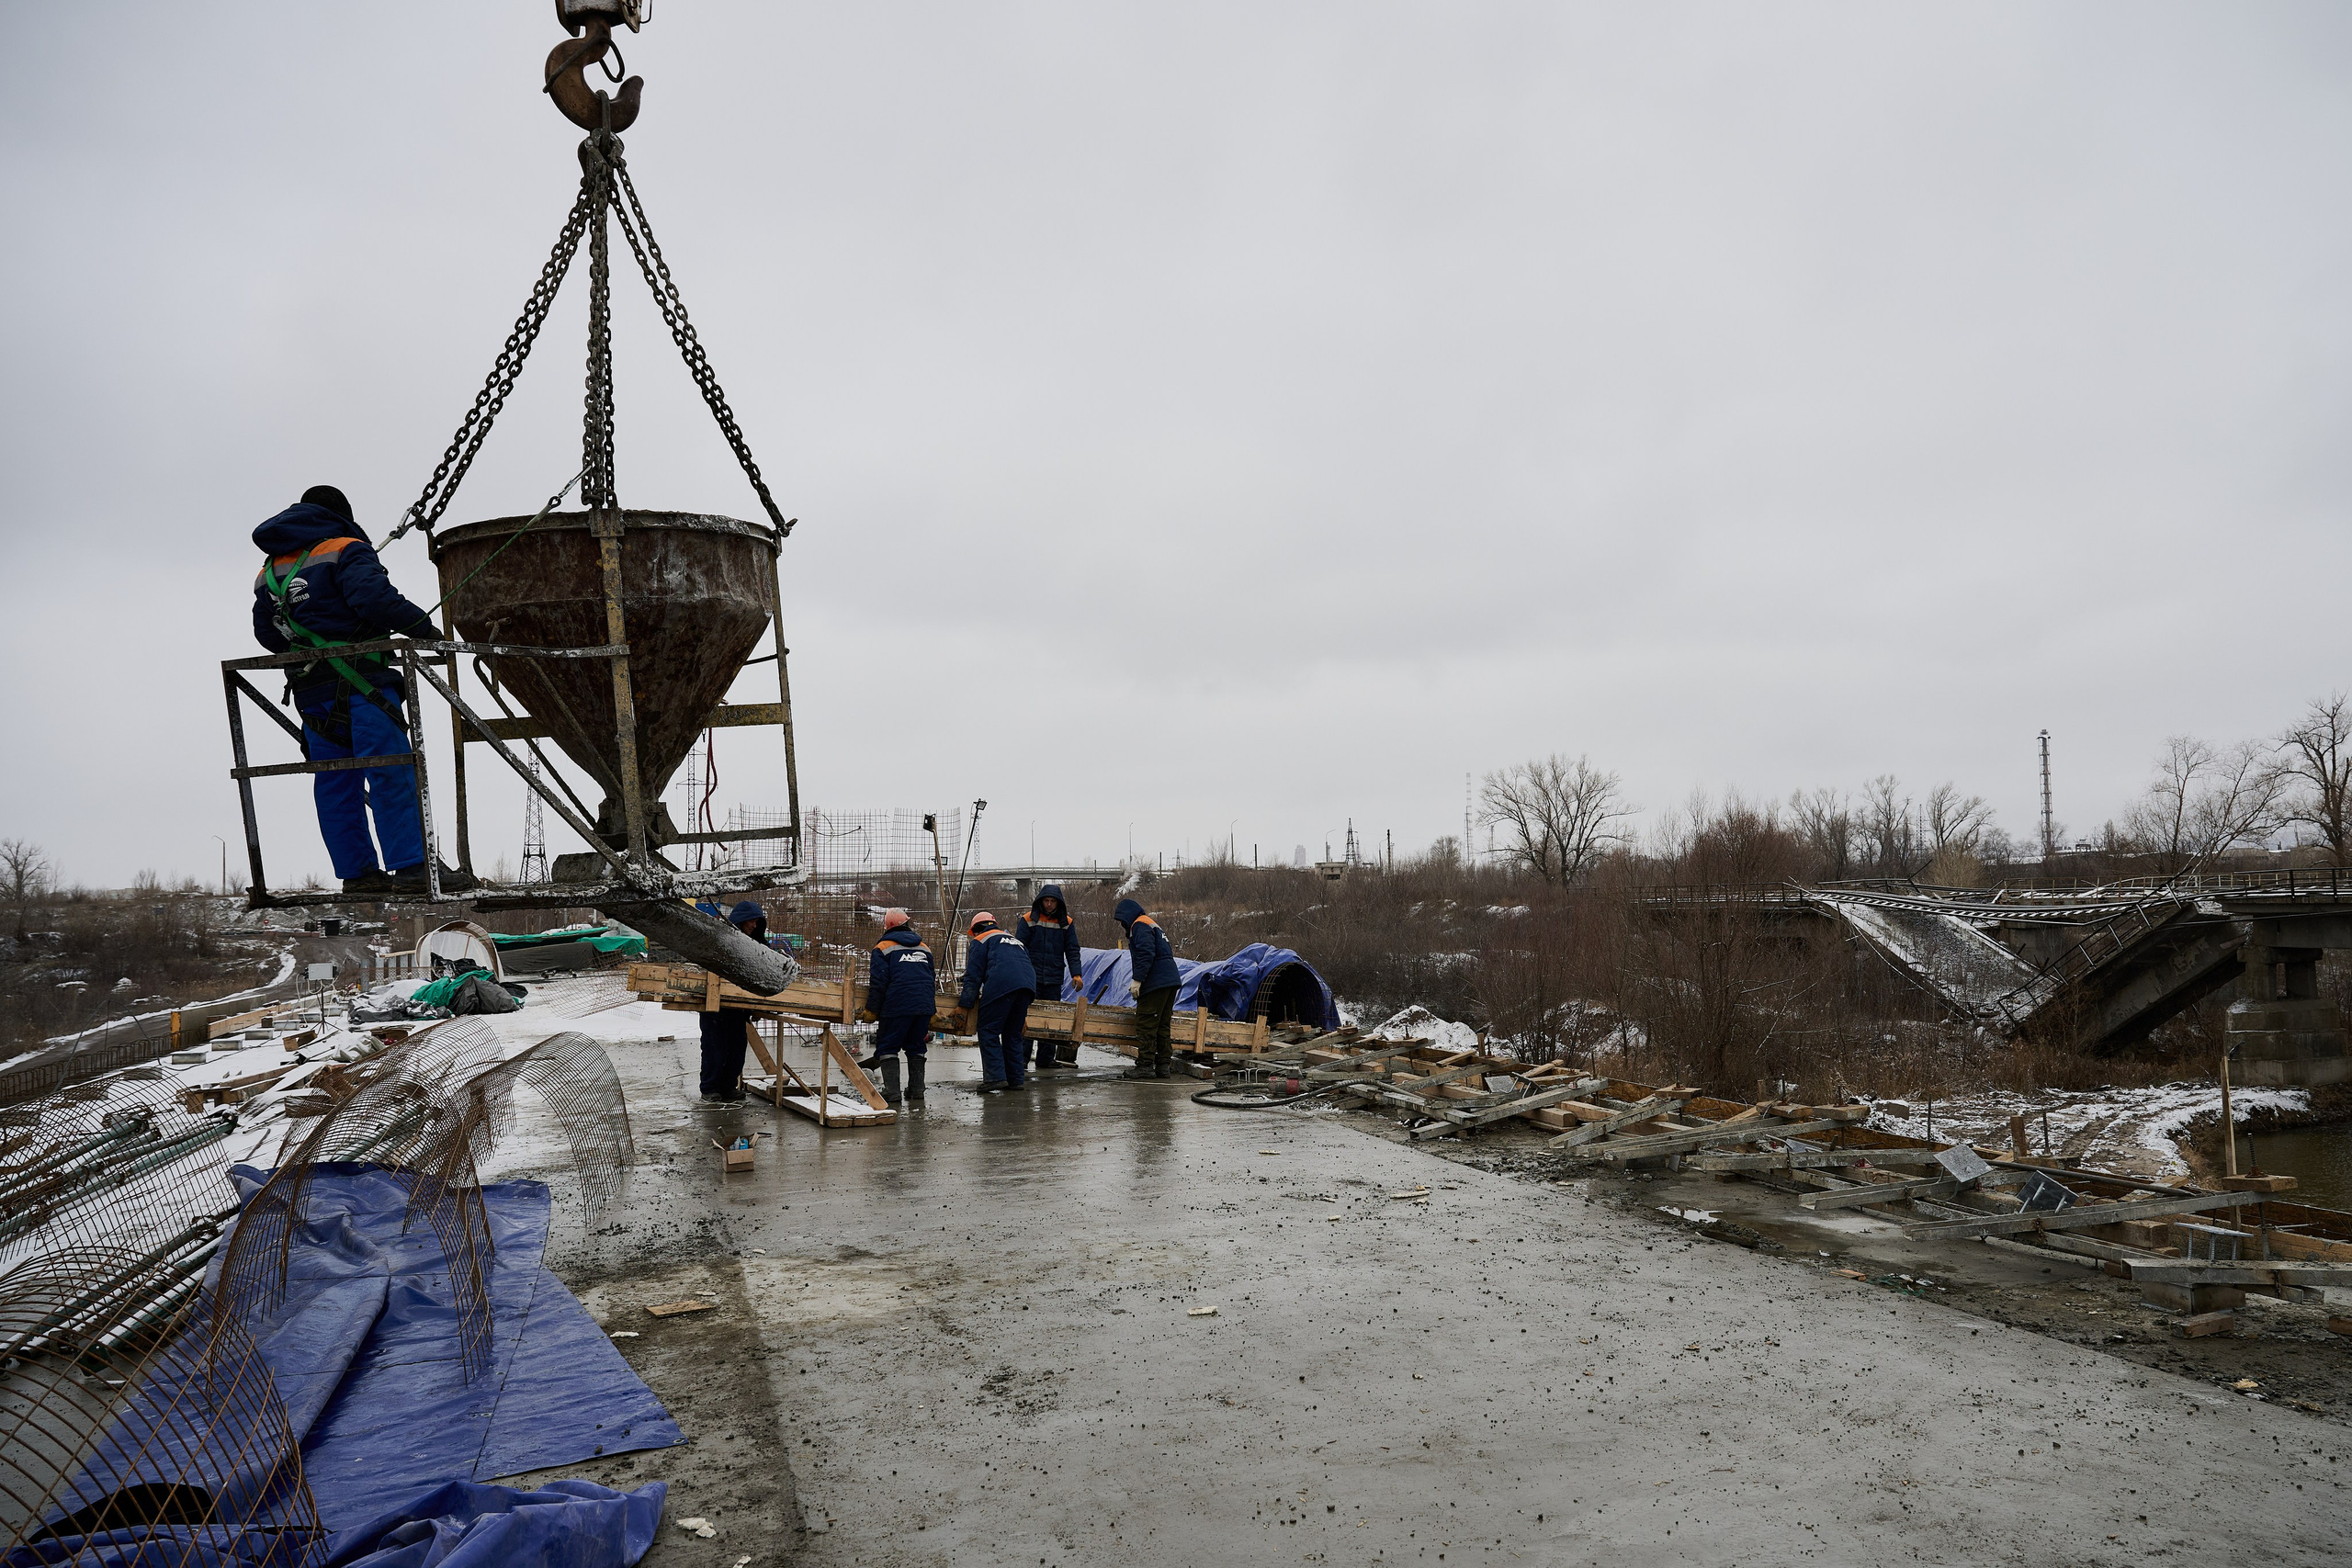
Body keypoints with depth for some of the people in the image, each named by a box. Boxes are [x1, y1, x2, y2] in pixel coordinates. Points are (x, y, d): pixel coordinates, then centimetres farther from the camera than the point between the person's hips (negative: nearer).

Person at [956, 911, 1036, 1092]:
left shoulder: (981, 940, 18)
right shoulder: (1016, 940, 37)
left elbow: (973, 975, 7)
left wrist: (965, 1004, 6)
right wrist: (1023, 1013, 42)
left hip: (1001, 985, -6)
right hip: (1028, 986, 6)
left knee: (988, 1032, -2)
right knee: (1013, 1034, 16)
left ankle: (995, 1077, -13)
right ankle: (1015, 1079, 14)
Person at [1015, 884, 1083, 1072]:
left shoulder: (1067, 923, 8)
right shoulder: (1028, 920, 1)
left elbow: (1072, 951, 8)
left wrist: (1076, 974, -5)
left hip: (1054, 980, 3)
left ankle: (1046, 1058, 14)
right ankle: (1021, 1058, -1)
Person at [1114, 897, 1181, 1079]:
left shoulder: (1140, 925, -5)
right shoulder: (1152, 925, 26)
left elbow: (1146, 954, -19)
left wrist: (1137, 980, -17)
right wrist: (1138, 981, 26)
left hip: (1155, 982, -10)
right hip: (1171, 981, 10)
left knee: (1146, 1025, -6)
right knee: (1161, 1026, 12)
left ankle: (1145, 1066, -6)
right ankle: (1163, 1065, 13)